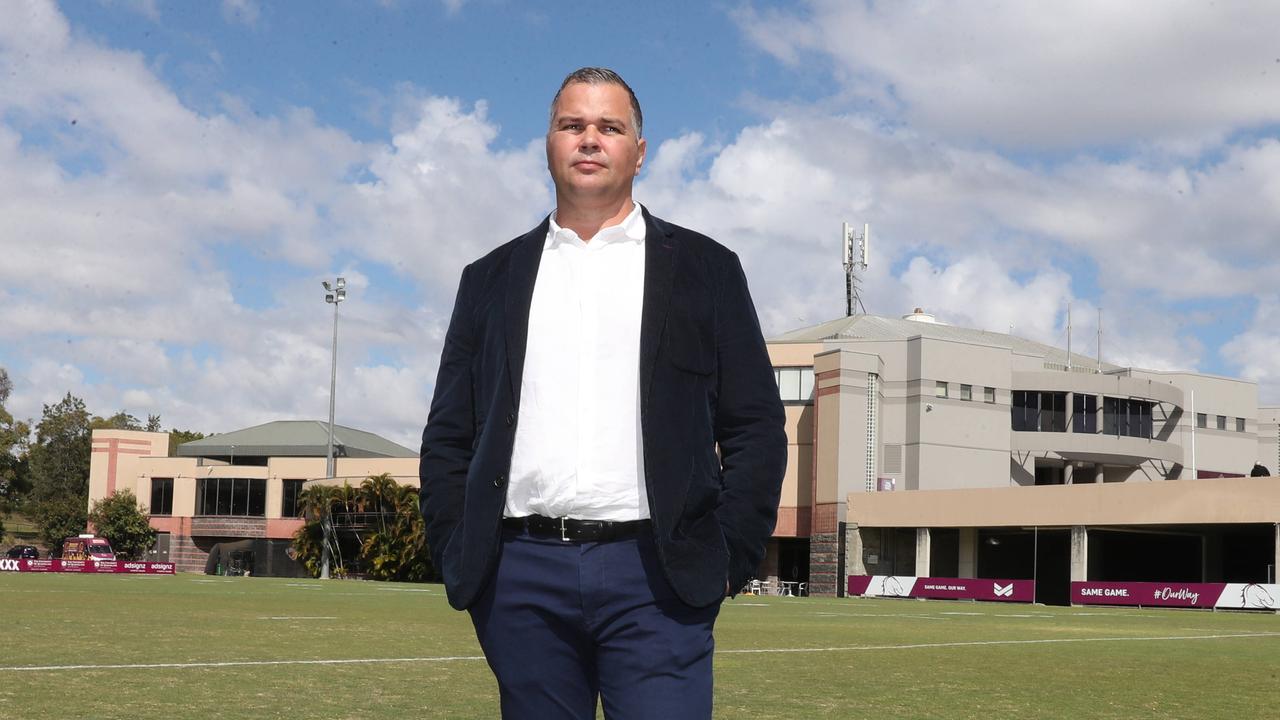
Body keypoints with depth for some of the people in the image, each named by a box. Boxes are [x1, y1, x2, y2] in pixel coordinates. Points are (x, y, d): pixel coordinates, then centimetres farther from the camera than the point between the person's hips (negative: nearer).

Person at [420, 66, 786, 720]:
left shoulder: (704, 270, 10)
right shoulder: (491, 280, 16)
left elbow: (755, 428, 7)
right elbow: (447, 436, 15)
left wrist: (729, 560, -2)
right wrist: (457, 559, 4)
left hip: (656, 575, -2)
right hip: (521, 579, 2)